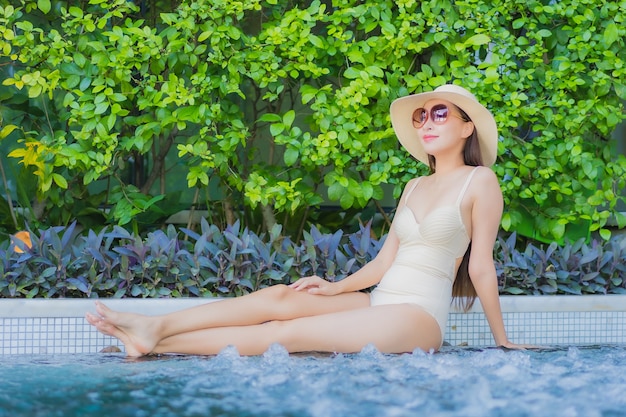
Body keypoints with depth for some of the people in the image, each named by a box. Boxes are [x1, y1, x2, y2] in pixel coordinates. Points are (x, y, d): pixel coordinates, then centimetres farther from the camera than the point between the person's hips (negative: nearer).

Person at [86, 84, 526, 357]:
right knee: (280, 296, -13)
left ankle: (158, 344, -22)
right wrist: (336, 288, 4)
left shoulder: (480, 181, -3)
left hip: (418, 316, -7)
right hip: (377, 303, 7)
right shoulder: (415, 187, 20)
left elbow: (482, 267, -2)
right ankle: (156, 326, -19)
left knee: (287, 332, -19)